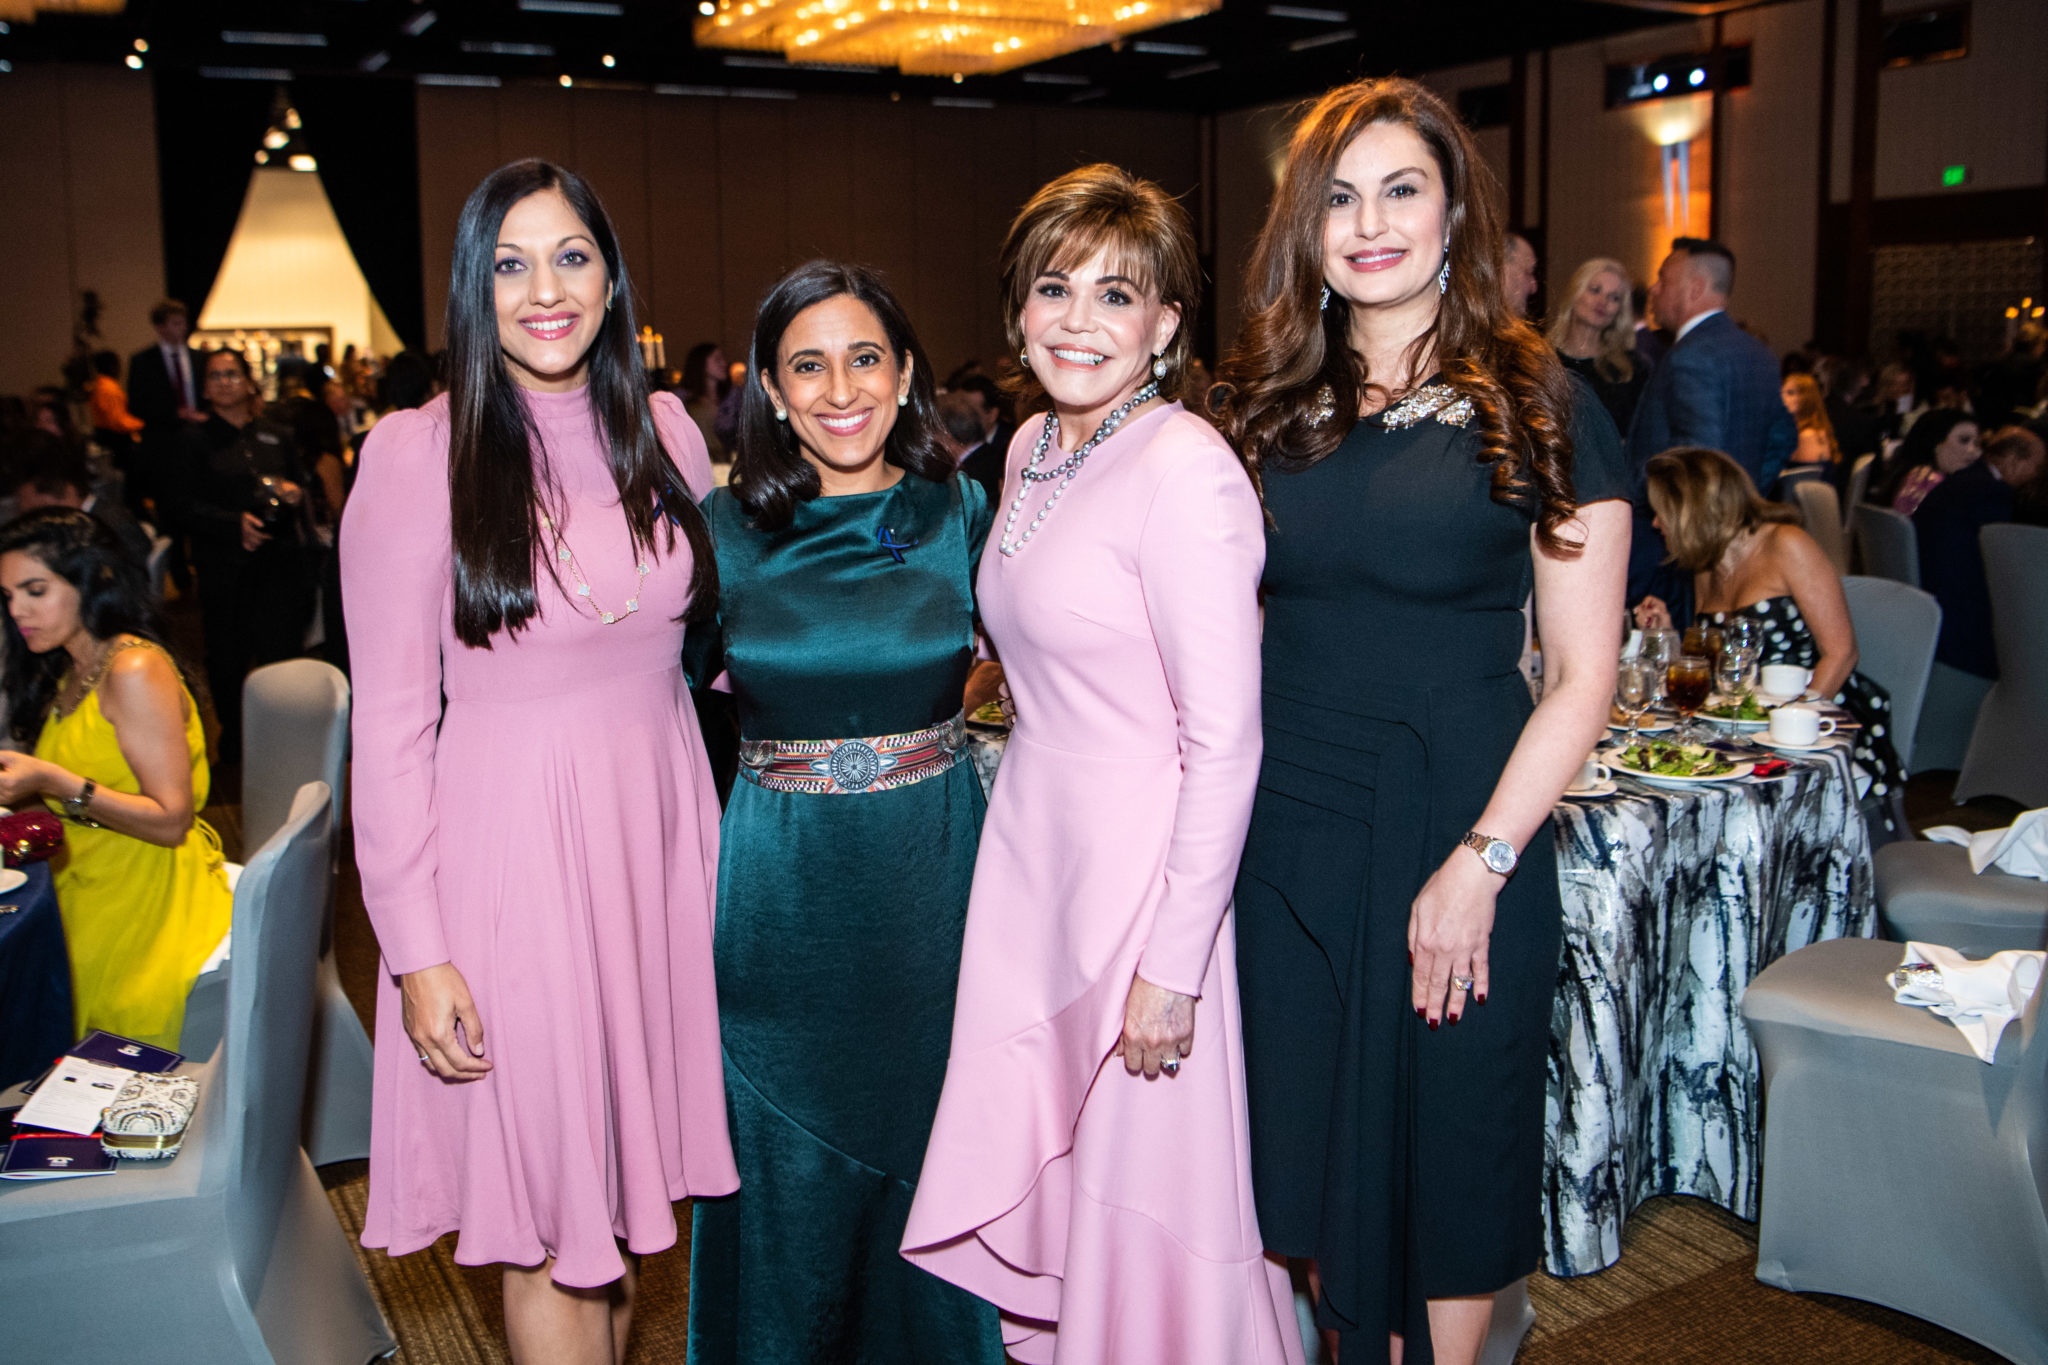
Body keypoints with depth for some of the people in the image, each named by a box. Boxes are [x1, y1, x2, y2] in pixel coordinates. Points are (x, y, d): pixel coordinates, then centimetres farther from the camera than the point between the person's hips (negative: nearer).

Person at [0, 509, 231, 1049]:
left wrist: (52, 782, -23)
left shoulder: (136, 671, -13)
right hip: (86, 900, 8)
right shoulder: (67, 674, 14)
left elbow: (171, 821, -18)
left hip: (149, 914, -8)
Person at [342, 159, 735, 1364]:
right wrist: (415, 947, -11)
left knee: (629, 1177, 17)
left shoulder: (666, 433, 4)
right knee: (552, 1224, 7)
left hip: (660, 825, 4)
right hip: (512, 844, -4)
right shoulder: (418, 454, -9)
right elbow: (389, 720, -9)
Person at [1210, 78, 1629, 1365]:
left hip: (1457, 828, -3)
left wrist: (1481, 862, -14)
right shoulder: (1268, 402, 7)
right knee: (1318, 1145, 14)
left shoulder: (1539, 404, -4)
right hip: (1288, 830, 4)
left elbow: (1584, 672, -6)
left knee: (1451, 1146, 10)